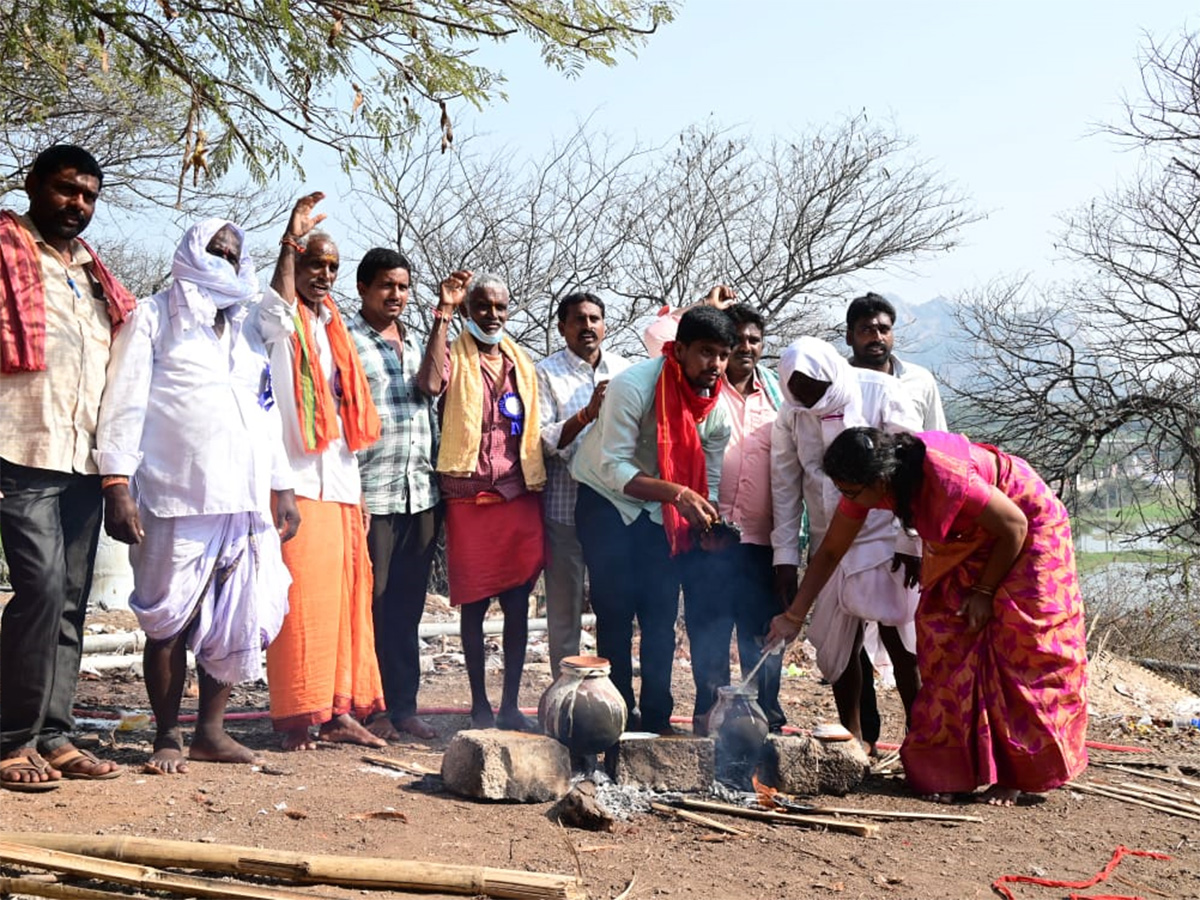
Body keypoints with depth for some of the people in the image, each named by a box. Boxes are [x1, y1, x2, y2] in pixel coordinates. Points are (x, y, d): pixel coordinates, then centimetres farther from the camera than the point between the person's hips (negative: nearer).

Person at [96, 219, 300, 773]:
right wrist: (117, 484, -11)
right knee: (170, 622, -1)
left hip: (246, 500, 5)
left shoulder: (249, 326, 22)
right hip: (176, 499, -5)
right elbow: (125, 402, -2)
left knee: (236, 622, 5)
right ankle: (167, 737, 11)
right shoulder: (154, 316, 6)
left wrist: (282, 487, 17)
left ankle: (211, 730, 16)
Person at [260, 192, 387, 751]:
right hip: (296, 482, -7)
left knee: (344, 600, 7)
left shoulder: (334, 328, 20)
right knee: (300, 600, -7)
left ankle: (338, 711, 13)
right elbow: (278, 299, -28)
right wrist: (290, 242, -43)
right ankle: (295, 716, 0)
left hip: (338, 485, 7)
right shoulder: (279, 323, 0)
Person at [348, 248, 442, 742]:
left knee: (408, 607, 10)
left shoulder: (414, 342, 19)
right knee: (371, 605, -1)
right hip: (370, 493, -6)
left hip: (421, 492, 6)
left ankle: (404, 705, 17)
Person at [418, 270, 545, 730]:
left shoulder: (522, 361, 14)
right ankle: (480, 704, 15)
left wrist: (537, 489, 12)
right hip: (469, 497, -4)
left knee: (518, 603, 4)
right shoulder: (453, 353, 0)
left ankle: (511, 704, 13)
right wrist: (444, 312, -20)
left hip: (519, 495, 4)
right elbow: (431, 384, -24)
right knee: (473, 604, 4)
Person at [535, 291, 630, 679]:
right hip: (566, 506, -3)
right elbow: (543, 440, -11)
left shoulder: (624, 370, 9)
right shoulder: (546, 373, -1)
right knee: (564, 607, 5)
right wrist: (588, 413, -24)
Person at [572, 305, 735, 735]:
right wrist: (677, 493, -38)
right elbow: (614, 468, -27)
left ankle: (657, 717, 11)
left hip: (660, 511, 5)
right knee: (616, 611, -7)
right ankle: (621, 714, 4)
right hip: (607, 501, -4)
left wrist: (709, 524, -16)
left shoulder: (717, 410, -5)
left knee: (661, 613, 1)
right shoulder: (633, 385, -23)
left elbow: (709, 483, 5)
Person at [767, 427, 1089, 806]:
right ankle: (950, 769, 2)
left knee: (1017, 648, -8)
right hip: (964, 538, 6)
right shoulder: (869, 479, -19)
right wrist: (794, 616, -9)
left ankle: (1012, 774, 2)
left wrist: (985, 590, -15)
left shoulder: (944, 476, -40)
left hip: (1027, 526, -6)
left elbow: (1014, 525, -25)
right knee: (944, 640, -3)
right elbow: (830, 551, -7)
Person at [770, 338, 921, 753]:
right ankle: (853, 736, 20)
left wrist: (911, 542, -10)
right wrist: (785, 557, 1)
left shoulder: (881, 394, -9)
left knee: (900, 642, -2)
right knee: (836, 645, 6)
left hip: (888, 539, -4)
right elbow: (785, 489, 4)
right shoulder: (792, 417, 1)